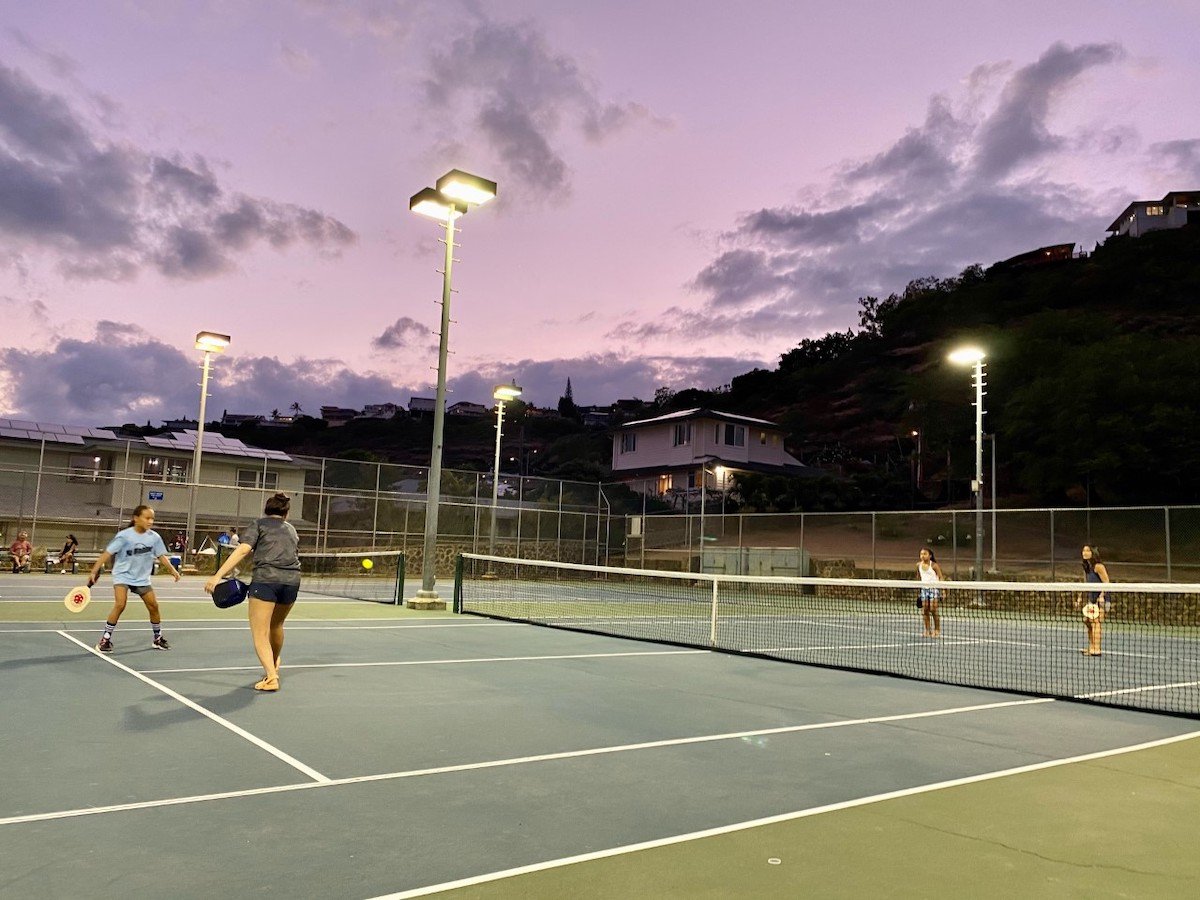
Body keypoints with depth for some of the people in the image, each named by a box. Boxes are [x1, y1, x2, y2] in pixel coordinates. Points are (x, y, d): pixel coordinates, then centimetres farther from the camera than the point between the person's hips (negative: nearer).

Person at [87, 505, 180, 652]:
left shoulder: (154, 537, -6)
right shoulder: (124, 536, -17)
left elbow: (161, 556, 3)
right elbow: (107, 553, -16)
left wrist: (173, 570, -7)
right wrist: (94, 571, -20)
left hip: (142, 578, 4)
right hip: (123, 575, -4)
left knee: (154, 606, 5)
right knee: (120, 605, -21)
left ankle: (158, 639, 22)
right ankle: (105, 639, -7)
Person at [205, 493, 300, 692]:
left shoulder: (259, 524, 11)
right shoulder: (292, 530, 25)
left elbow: (243, 550, -5)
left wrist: (218, 576, -10)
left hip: (265, 579, -5)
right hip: (292, 580, 5)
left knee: (260, 634, -1)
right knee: (276, 625, 28)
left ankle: (271, 677, -15)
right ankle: (273, 664, 49)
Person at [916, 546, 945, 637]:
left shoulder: (934, 565, -10)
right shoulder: (919, 565, 5)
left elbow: (941, 577, -8)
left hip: (934, 588, -5)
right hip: (924, 588, 5)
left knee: (933, 609, -9)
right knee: (925, 610, 0)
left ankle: (937, 630, 2)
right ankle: (927, 630, 7)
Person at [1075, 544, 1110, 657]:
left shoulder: (1098, 566, -12)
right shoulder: (1086, 567, 13)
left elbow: (1106, 583, -13)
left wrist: (1101, 596, -22)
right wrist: (1080, 597, 18)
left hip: (1099, 598, -8)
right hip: (1091, 599, 9)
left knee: (1096, 622, -10)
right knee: (1087, 621, 8)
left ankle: (1096, 650, -8)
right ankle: (1091, 647, 16)